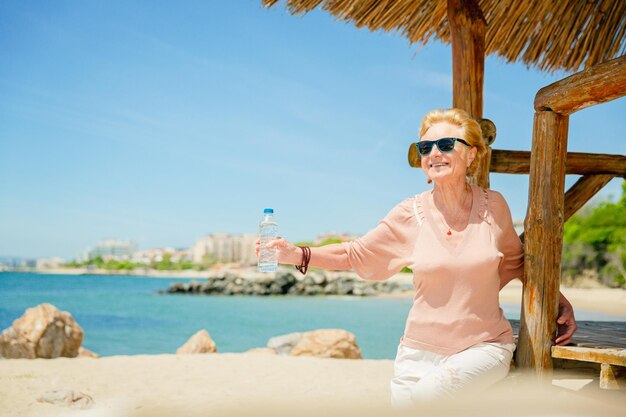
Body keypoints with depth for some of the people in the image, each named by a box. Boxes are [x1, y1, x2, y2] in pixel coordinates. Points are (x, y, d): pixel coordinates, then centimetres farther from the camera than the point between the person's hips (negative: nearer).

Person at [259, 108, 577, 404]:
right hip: (420, 351, 2)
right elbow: (355, 254, 1)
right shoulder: (409, 215, -4)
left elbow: (515, 261, 16)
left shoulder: (493, 206, -2)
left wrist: (559, 300, 9)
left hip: (484, 346, -1)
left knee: (426, 395, -27)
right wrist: (298, 255, -13)